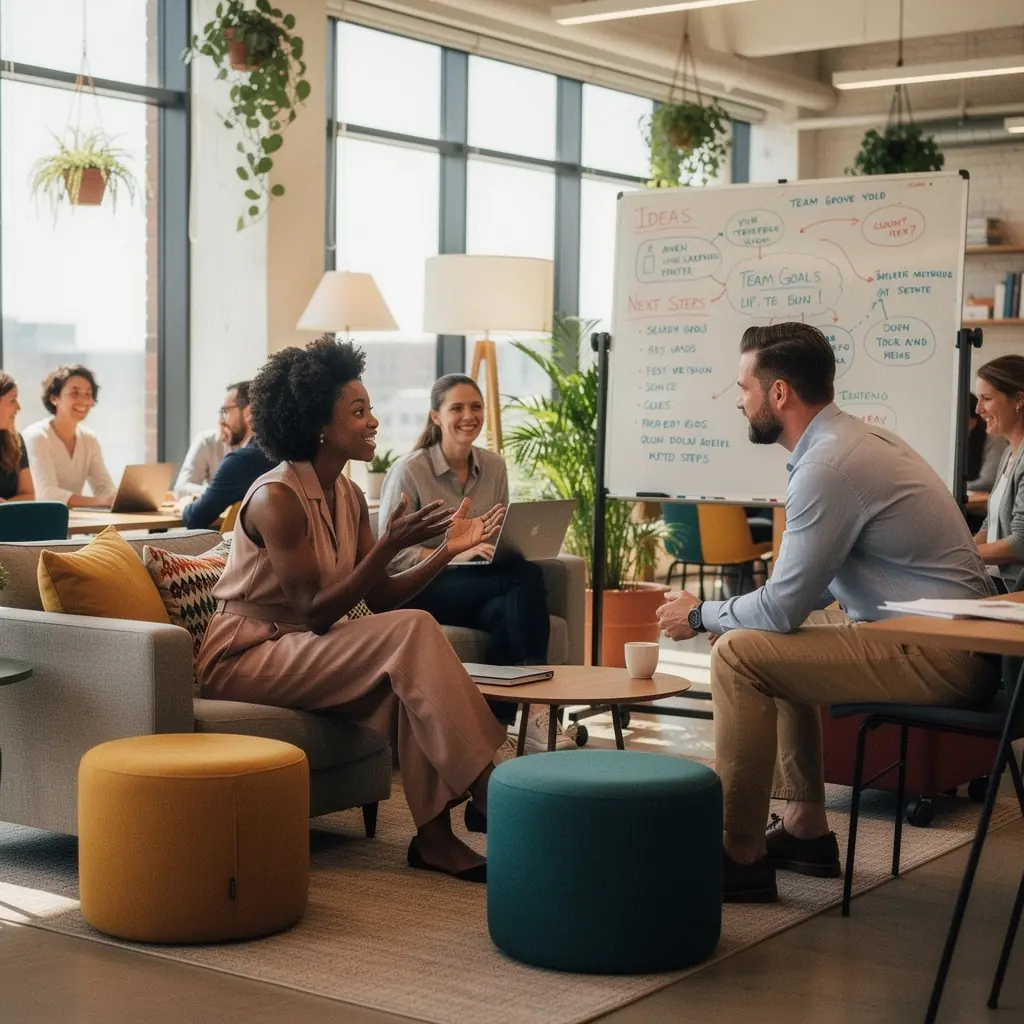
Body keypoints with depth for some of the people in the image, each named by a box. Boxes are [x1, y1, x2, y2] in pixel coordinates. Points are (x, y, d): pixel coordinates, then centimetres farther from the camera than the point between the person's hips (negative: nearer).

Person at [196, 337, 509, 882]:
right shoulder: (276, 498, -18)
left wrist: (447, 549, -8)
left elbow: (381, 598, 3)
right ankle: (482, 787, -20)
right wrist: (390, 545, -26)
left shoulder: (349, 496, 7)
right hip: (242, 658, -8)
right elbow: (316, 612, -21)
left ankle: (434, 833, -22)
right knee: (411, 631, -24)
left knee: (412, 653, -21)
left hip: (305, 651, 8)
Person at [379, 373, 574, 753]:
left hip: (482, 585, 5)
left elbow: (501, 537, 18)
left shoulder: (494, 466, 8)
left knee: (505, 612, -34)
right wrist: (456, 554, -26)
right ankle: (533, 707, -29)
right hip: (417, 590, -5)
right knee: (527, 578, -29)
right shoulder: (409, 470, -9)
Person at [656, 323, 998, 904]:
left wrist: (702, 616, 1)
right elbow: (812, 588, 21)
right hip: (949, 639, 11)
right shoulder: (854, 438, 12)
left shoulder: (829, 466, -19)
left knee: (739, 654, -14)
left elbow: (783, 606, -17)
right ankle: (805, 828, 25)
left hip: (938, 658, -11)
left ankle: (741, 858, -6)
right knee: (777, 642, 23)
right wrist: (732, 614, 12)